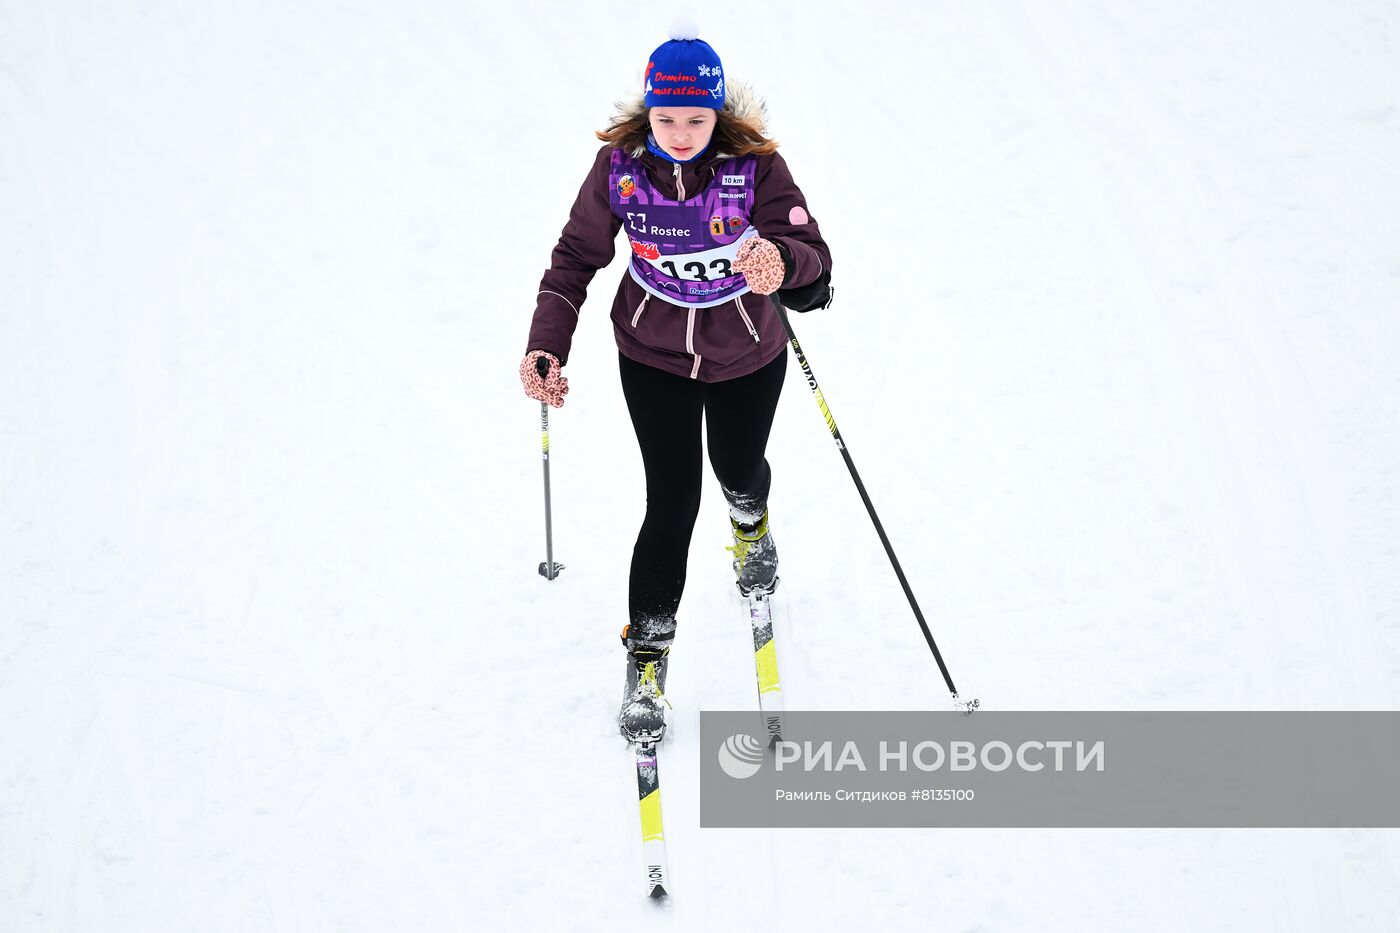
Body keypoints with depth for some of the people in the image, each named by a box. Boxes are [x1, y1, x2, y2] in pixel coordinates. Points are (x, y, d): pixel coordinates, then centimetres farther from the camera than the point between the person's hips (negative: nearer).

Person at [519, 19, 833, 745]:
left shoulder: (755, 164, -24)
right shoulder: (619, 165, -20)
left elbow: (813, 256, -31)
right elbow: (577, 258, -9)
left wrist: (782, 263, -55)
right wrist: (547, 346, -22)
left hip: (748, 357, 1)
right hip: (652, 355, 0)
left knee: (738, 471, 22)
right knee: (672, 502, -5)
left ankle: (750, 520, 63)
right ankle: (646, 653, 16)